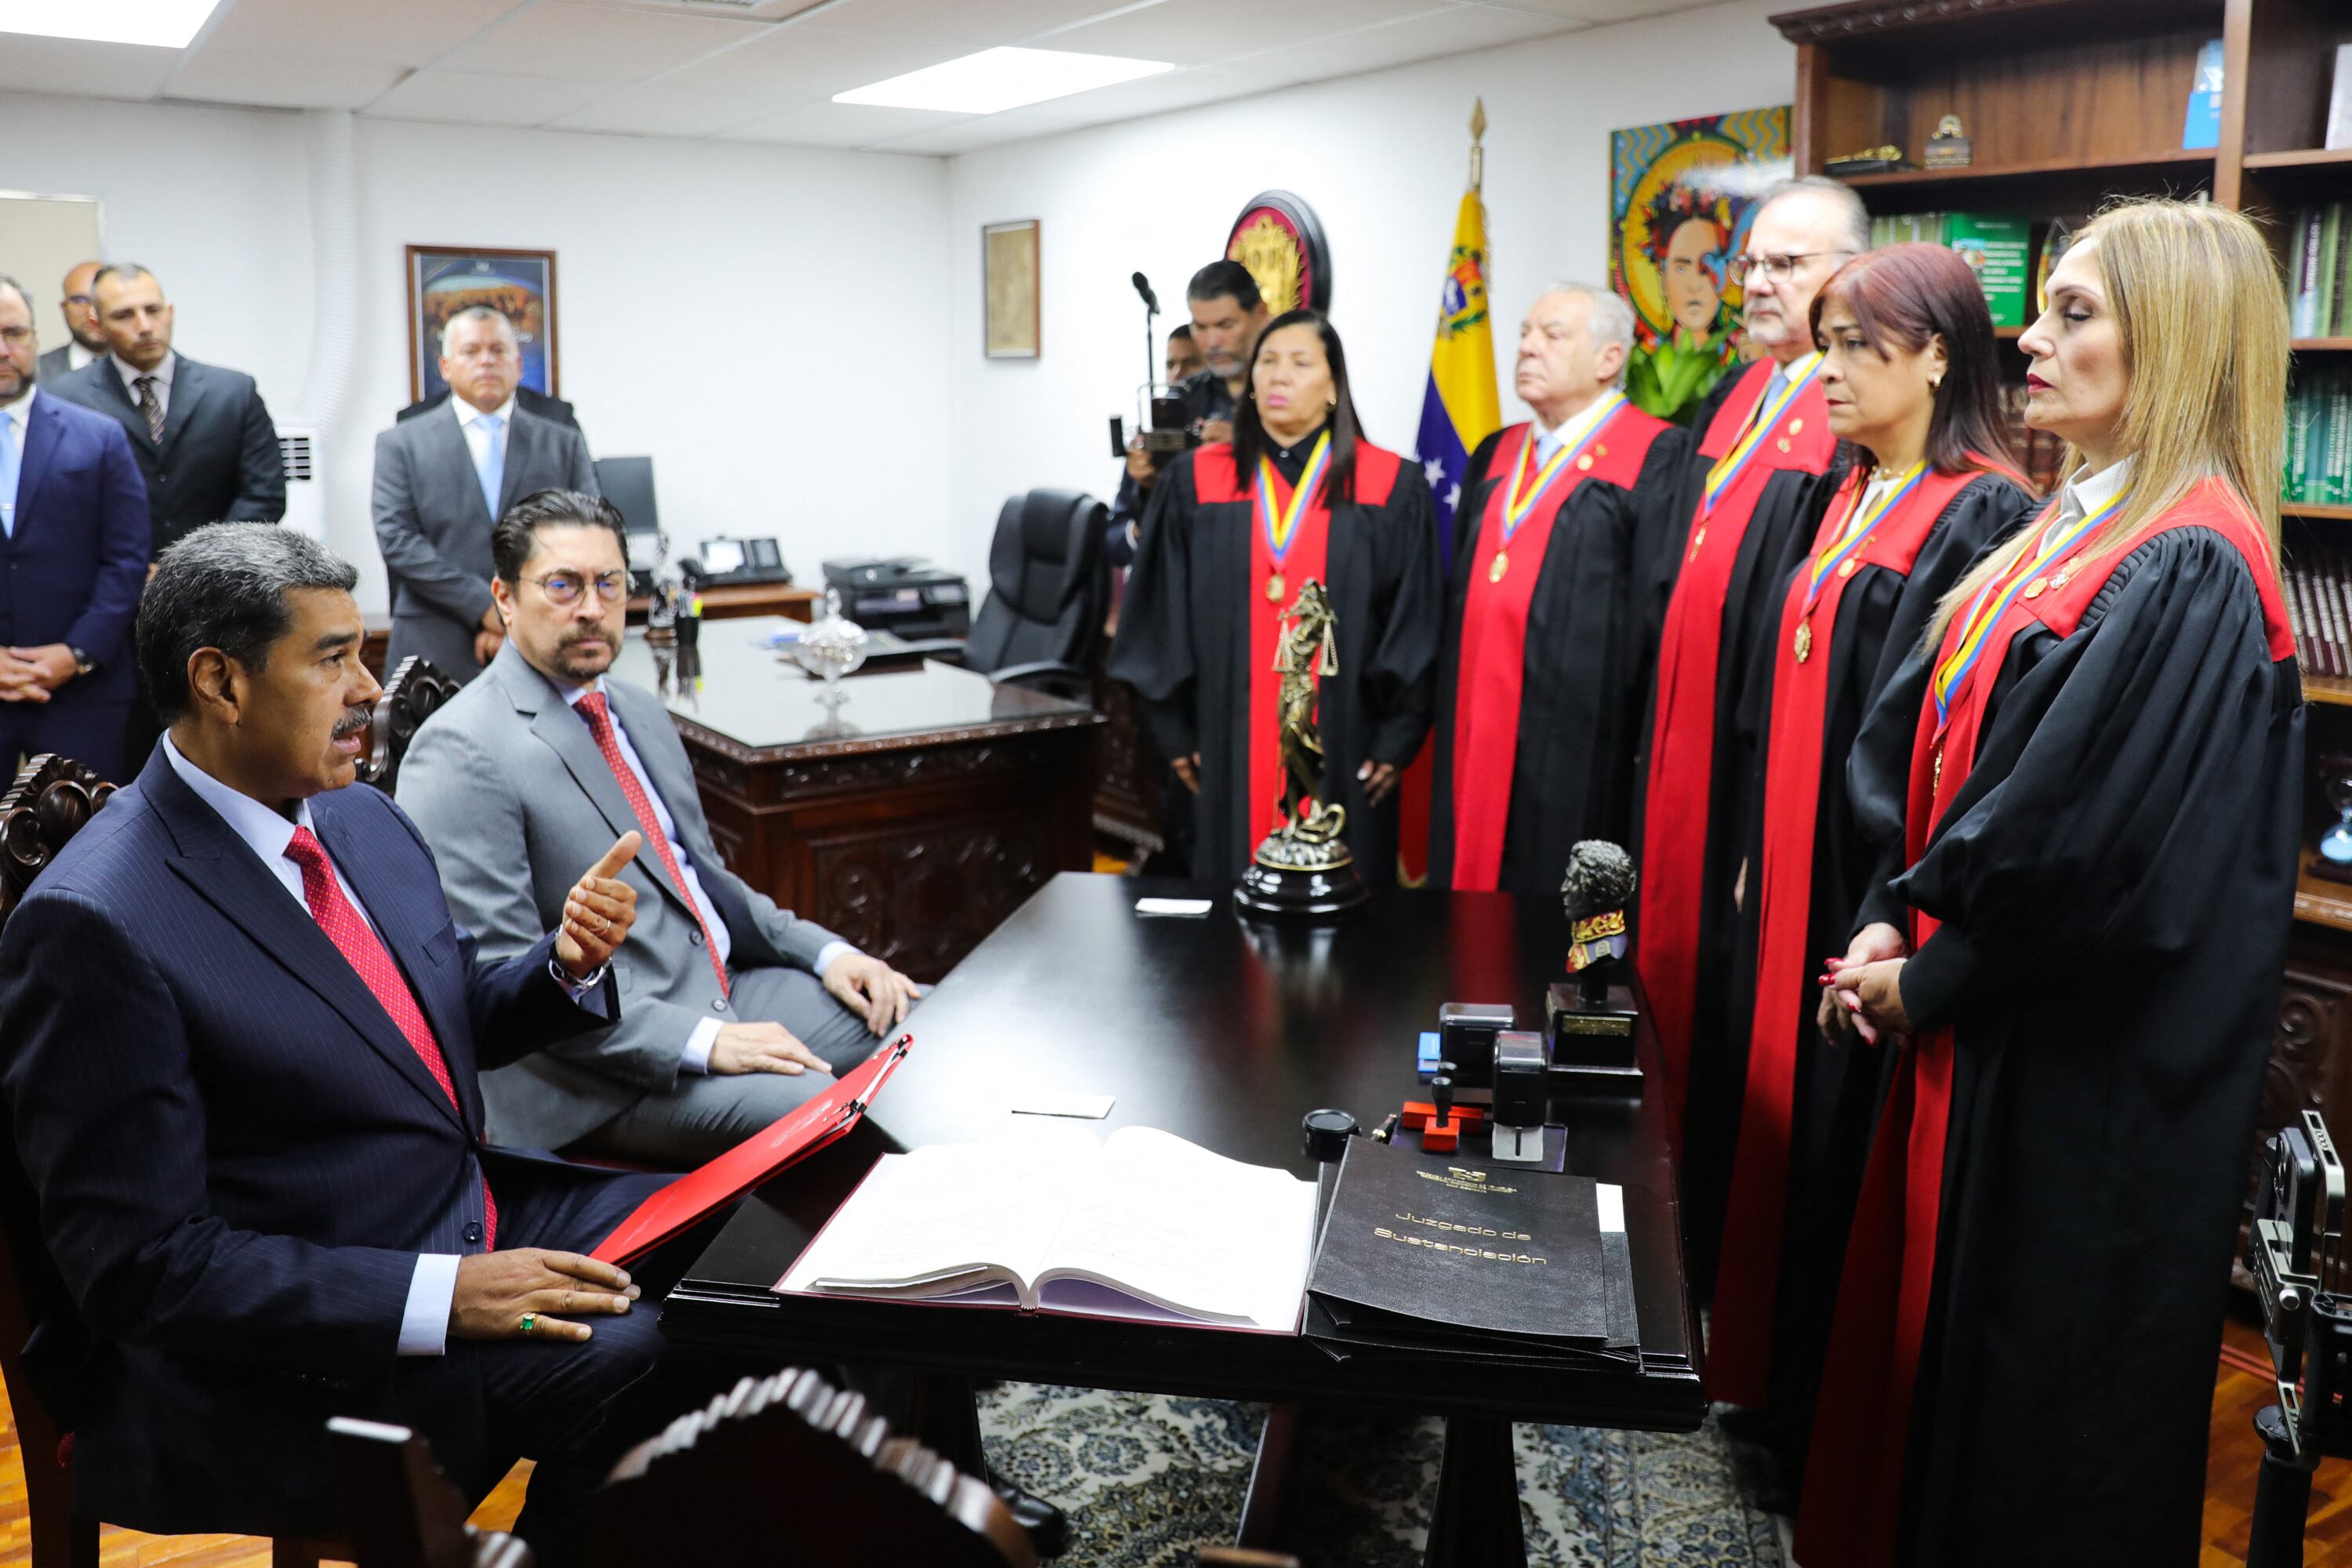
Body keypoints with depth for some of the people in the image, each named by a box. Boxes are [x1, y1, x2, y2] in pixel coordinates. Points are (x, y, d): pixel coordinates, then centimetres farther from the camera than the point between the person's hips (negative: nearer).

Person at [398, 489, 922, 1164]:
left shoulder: (642, 711, 16)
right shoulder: (462, 754, -12)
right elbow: (497, 975, -18)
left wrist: (823, 950, 7)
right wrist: (700, 1043, -23)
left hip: (724, 991, 9)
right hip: (609, 1074, -8)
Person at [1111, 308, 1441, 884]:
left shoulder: (1392, 489, -1)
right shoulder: (1195, 481, 3)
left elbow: (1416, 626, -1)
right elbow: (1164, 615, 5)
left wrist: (1398, 739, -5)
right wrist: (1174, 730, 2)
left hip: (1342, 749, -1)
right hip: (1229, 746, 1)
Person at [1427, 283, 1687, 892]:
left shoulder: (1655, 458, -5)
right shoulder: (1495, 455, 17)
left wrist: (1651, 745, -14)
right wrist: (1446, 719, 14)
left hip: (1581, 749, -6)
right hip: (1476, 744, 6)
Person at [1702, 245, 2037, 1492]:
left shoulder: (1986, 516, -14)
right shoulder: (1842, 498, 11)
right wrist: (1761, 859, 14)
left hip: (1882, 890, -8)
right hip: (1794, 875, 8)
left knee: (1851, 1150, 2)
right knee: (1781, 1120, 16)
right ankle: (1775, 1385, 33)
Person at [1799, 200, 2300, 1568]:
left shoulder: (2189, 574, -20)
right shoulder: (2066, 531, 9)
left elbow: (2095, 847, -24)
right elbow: (1938, 751, 11)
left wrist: (1930, 978, -12)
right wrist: (1892, 918, -1)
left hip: (2090, 1078, -9)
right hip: (1982, 1023, 9)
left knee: (2036, 1371, 8)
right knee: (1940, 1328, 20)